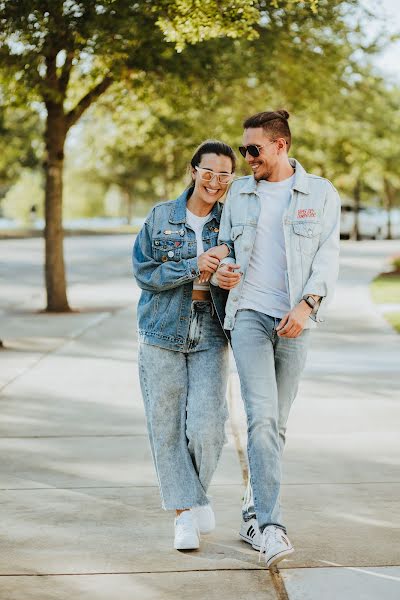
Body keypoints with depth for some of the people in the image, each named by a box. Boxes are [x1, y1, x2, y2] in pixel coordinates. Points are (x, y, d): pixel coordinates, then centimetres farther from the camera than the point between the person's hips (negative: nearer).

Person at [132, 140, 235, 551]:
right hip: (163, 333, 0)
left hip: (210, 335, 0)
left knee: (206, 428, -9)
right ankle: (184, 511, 14)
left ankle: (196, 491, 21)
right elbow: (144, 271, -4)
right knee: (167, 425, 1)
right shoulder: (161, 217, 2)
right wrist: (194, 267, -16)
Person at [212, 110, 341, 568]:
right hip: (248, 313, 0)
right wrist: (221, 270, -5)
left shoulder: (321, 194, 4)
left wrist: (306, 306, -17)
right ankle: (271, 527, -20)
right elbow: (225, 246, 19)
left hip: (294, 322, 0)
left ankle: (253, 515, 22)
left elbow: (327, 260, -1)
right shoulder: (239, 193, 12)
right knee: (262, 418, -15)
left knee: (276, 424, 7)